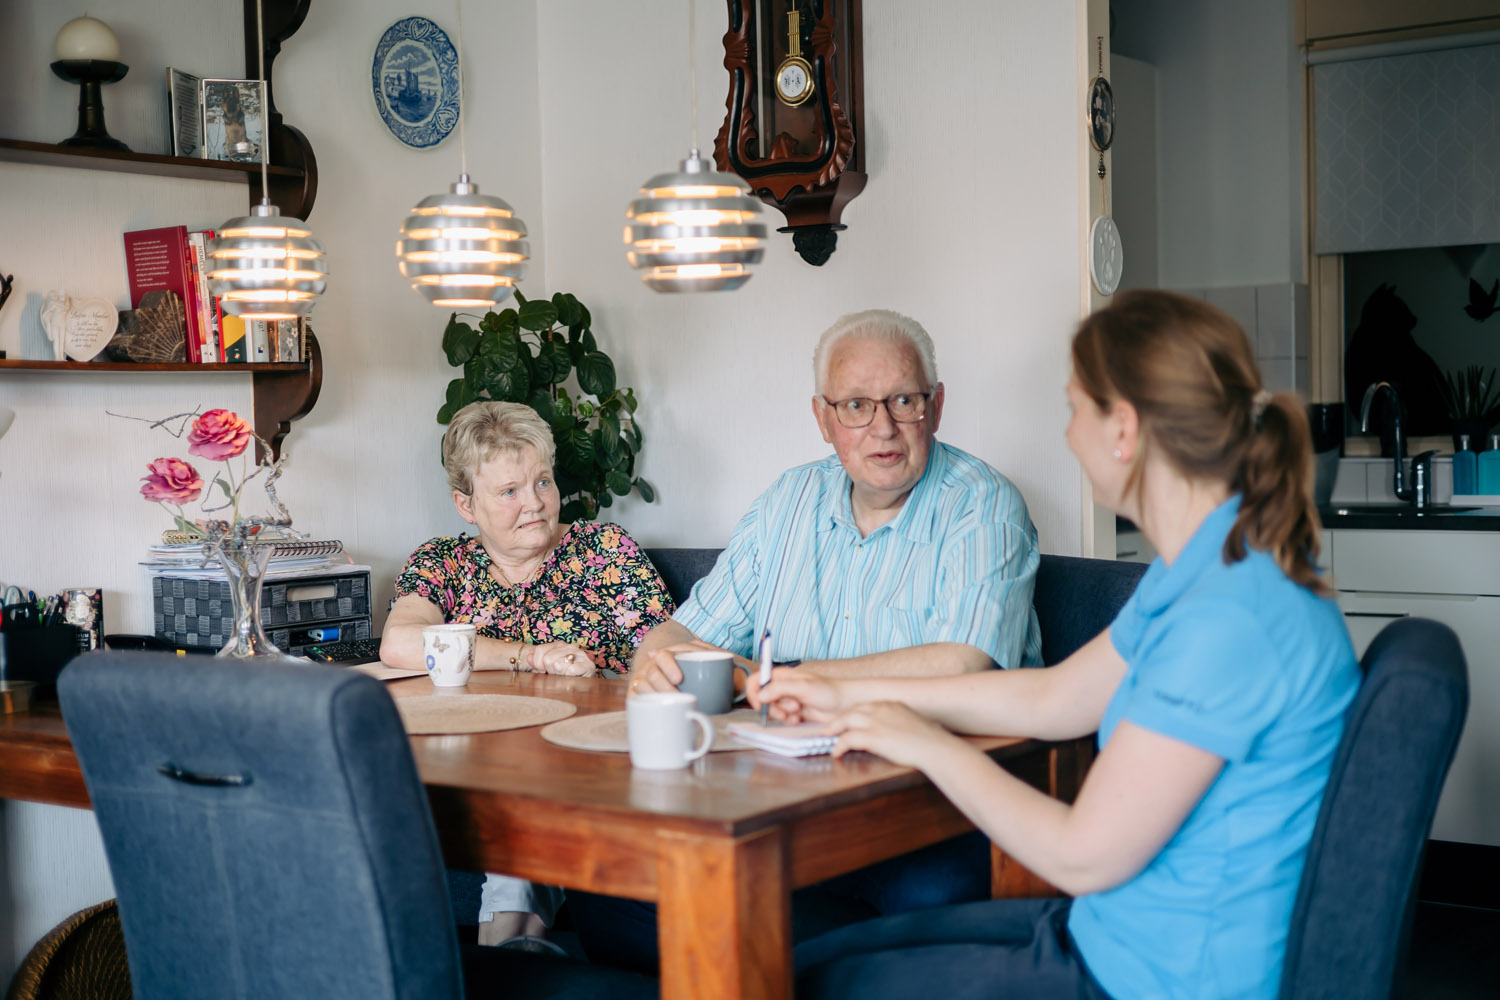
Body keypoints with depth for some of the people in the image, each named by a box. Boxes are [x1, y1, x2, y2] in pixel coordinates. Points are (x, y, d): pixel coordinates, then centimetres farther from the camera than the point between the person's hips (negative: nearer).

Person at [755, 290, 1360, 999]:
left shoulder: (1227, 619, -28)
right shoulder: (1211, 570, 5)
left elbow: (1083, 856, -23)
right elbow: (1053, 699, 17)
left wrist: (930, 746, -8)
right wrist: (848, 695, 19)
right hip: (1123, 934, 9)